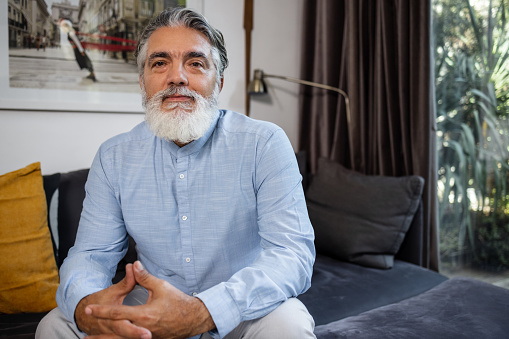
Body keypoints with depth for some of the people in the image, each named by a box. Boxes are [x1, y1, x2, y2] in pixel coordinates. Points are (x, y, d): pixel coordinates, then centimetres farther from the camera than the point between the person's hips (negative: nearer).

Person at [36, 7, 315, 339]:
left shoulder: (265, 144, -15)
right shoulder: (113, 157, -2)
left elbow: (293, 252, -23)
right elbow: (91, 253, -2)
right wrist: (86, 305, -29)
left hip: (240, 310, -2)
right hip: (151, 306, 3)